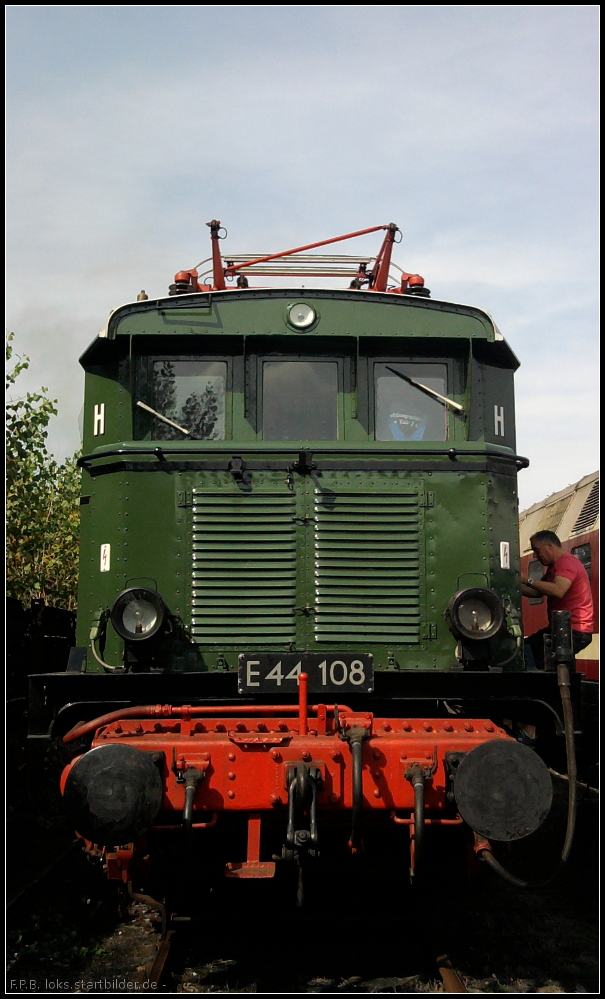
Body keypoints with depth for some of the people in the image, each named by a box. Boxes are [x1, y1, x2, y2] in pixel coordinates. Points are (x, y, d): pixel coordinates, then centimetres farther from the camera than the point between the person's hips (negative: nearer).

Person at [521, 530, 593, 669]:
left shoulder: (567, 562, -13)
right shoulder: (554, 566, 21)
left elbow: (558, 591, -30)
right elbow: (537, 592, 17)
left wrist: (528, 580, -25)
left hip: (575, 631, -11)